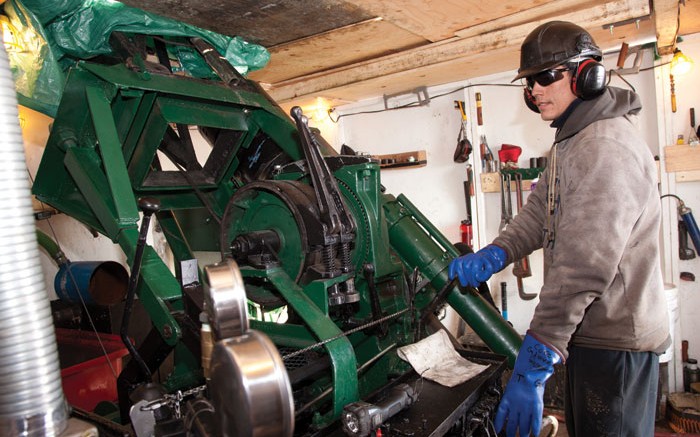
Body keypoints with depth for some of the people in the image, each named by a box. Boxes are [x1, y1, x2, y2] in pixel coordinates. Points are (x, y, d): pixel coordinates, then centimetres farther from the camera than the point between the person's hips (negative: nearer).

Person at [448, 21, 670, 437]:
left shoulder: (607, 148, -23)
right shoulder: (570, 142, 13)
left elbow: (584, 268, -30)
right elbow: (540, 213, 11)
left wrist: (534, 365, -30)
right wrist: (494, 255, -8)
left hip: (617, 340, -10)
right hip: (589, 330, 10)